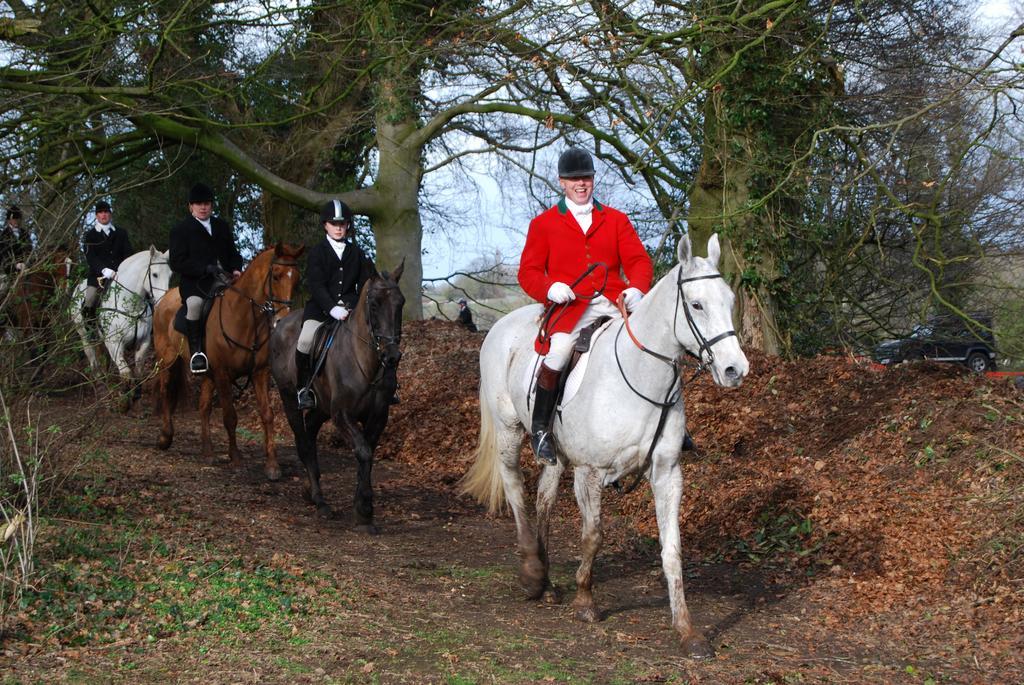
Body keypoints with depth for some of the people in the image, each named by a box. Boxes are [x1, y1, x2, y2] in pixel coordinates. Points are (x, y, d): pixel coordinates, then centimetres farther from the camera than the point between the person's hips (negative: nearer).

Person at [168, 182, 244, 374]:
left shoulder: (223, 227, 22)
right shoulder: (180, 229, 6)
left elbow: (233, 253, 26)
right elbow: (177, 263, -4)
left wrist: (235, 269, 2)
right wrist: (206, 268, -16)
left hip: (223, 279, 5)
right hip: (194, 282, -5)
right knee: (195, 303, -36)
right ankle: (195, 352, -29)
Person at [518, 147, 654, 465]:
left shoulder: (616, 220, 17)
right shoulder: (544, 223, 12)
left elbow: (638, 260, 9)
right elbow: (528, 271, 7)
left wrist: (637, 288, -14)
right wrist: (550, 289, -15)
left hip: (615, 302, 3)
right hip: (570, 304, -3)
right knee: (557, 352, -33)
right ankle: (540, 429, -17)